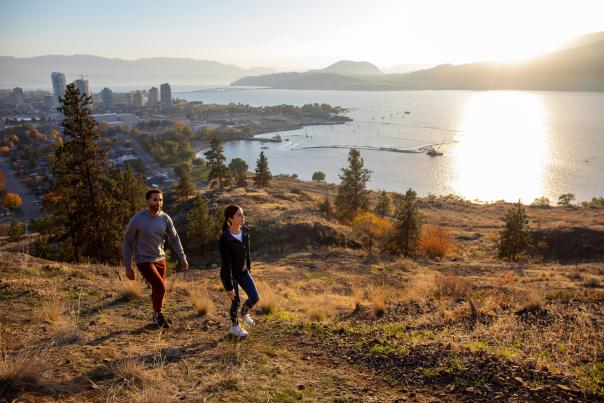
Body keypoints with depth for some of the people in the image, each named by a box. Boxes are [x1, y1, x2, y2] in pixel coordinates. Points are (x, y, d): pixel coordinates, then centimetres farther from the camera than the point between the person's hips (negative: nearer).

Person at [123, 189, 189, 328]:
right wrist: (128, 267, -8)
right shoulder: (137, 220, -17)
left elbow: (174, 238, 3)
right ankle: (158, 314, 11)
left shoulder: (165, 218, -6)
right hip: (144, 261, -5)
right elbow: (128, 242, -9)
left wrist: (182, 257, -6)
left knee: (158, 289, 15)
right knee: (160, 288, -16)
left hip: (160, 259, 5)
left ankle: (156, 316, 39)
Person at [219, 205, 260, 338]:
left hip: (243, 272, 6)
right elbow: (226, 263, -26)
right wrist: (229, 287, -22)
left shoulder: (245, 231, -9)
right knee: (235, 302, 6)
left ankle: (244, 313, 35)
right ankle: (235, 327, 34)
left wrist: (249, 268, 16)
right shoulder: (224, 238, -28)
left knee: (255, 298, 2)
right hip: (229, 274, -6)